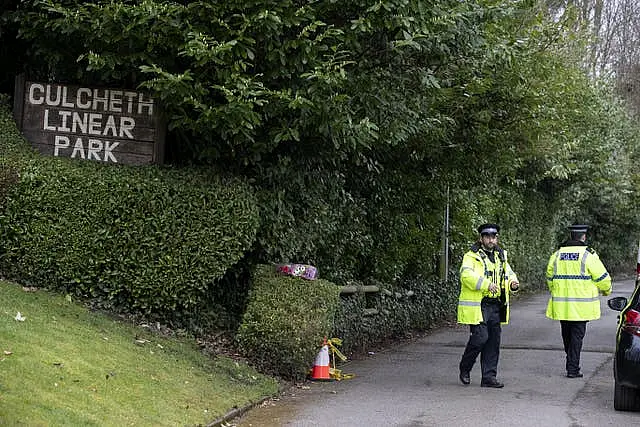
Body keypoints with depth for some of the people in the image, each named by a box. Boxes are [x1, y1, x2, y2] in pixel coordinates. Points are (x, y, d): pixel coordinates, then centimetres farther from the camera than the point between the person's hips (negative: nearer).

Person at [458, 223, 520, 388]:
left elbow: (509, 274, 22)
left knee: (493, 341, 6)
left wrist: (513, 283, -3)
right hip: (477, 306, -7)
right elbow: (466, 275, -21)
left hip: (496, 306, 7)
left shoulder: (500, 257, 17)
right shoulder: (471, 256, -5)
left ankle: (489, 377, 12)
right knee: (480, 337, -14)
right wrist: (486, 284, -34)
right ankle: (465, 368, 9)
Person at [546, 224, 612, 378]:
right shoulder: (588, 255, -9)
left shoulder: (557, 255, 7)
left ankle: (572, 363, 30)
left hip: (561, 305, 5)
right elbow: (602, 278, -7)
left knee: (567, 335, 17)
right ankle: (573, 368, -1)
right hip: (581, 306, -5)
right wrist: (606, 290, 14)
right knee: (577, 335, 1)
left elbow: (550, 277, 16)